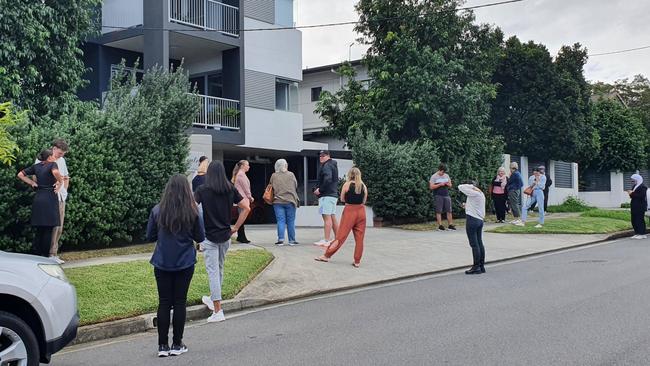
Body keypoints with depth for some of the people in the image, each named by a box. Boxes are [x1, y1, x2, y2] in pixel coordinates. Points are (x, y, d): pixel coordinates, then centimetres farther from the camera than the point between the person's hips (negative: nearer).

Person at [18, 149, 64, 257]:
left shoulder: (36, 166, 12)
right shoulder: (52, 164, -5)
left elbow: (20, 174, 17)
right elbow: (55, 172, -29)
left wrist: (32, 183, 14)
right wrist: (60, 182, -12)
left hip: (38, 199, 6)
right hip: (50, 199, -6)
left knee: (39, 229, 12)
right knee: (48, 229, 1)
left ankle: (35, 255, 11)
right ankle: (45, 256, 2)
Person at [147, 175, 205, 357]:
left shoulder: (157, 210, -8)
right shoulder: (193, 212, -10)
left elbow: (150, 236, 0)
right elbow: (200, 237, -1)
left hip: (162, 264, 1)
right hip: (185, 263, -1)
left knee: (164, 303, 8)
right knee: (180, 302, 8)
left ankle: (163, 346, 12)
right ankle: (177, 345, 14)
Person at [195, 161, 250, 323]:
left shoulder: (202, 190, -8)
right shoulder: (230, 189, 1)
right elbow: (246, 208, 0)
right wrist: (236, 227, 6)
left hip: (209, 236, -4)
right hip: (225, 236, 4)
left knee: (212, 271, -2)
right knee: (219, 268, 21)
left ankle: (218, 311, -5)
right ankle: (213, 299, 38)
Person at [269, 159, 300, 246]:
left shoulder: (274, 176, 0)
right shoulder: (291, 175, -2)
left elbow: (271, 188, 8)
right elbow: (296, 186, 6)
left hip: (278, 201, 1)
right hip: (290, 200, -1)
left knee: (280, 221, 3)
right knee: (291, 221, 5)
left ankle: (281, 239, -4)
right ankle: (292, 240, 8)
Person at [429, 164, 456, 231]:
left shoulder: (446, 175, 14)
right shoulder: (434, 177, -2)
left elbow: (450, 185, 18)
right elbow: (431, 187, -9)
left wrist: (448, 184, -5)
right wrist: (439, 184, -16)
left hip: (446, 195, 5)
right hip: (438, 196, -5)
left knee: (449, 211, 1)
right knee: (439, 211, -3)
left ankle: (450, 225, 5)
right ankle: (440, 226, 0)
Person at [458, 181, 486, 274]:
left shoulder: (473, 193, -13)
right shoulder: (481, 194, 14)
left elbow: (460, 187, -11)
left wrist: (471, 186, -3)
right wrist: (467, 205, 24)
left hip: (472, 220, -9)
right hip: (480, 220, 9)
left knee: (474, 244, -6)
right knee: (479, 243, 12)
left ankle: (476, 267, -4)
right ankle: (482, 266, 15)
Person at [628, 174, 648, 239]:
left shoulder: (643, 187, -9)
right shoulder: (634, 186, 18)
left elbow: (642, 196, -22)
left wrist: (632, 194, -19)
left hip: (640, 207, -9)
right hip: (634, 207, 9)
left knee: (640, 220, -7)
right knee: (634, 220, 7)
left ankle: (642, 234, -3)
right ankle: (637, 233, 13)